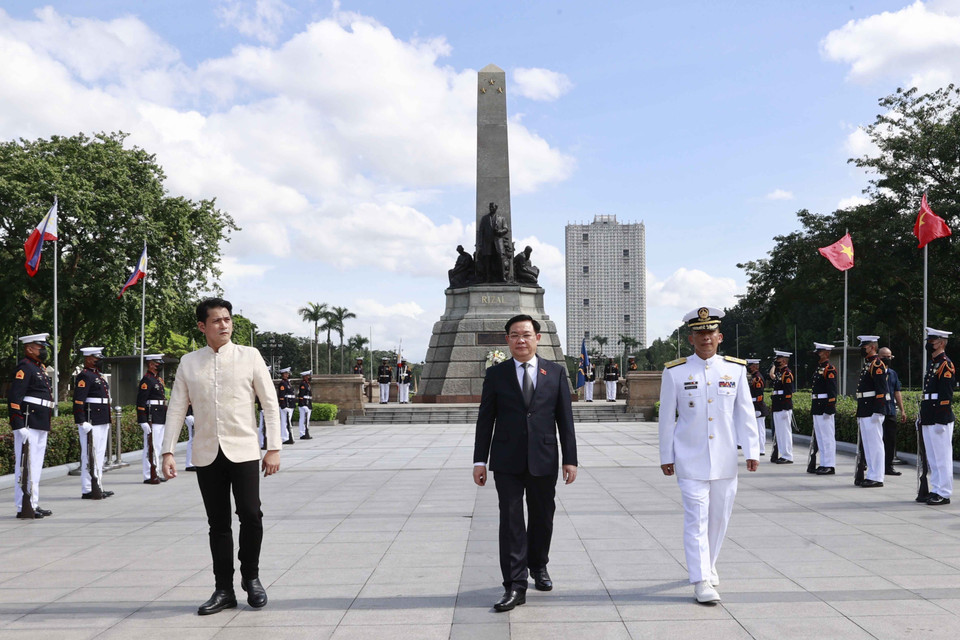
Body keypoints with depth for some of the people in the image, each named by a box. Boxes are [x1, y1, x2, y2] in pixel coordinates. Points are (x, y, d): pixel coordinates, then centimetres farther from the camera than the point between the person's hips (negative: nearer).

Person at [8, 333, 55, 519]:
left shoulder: (40, 368, 19)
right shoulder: (25, 367, -11)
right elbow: (14, 398, -19)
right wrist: (20, 426, -24)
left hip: (40, 427, 10)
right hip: (28, 425, -10)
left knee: (36, 466, 13)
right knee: (26, 466, -5)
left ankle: (33, 505, 20)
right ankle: (24, 508, -1)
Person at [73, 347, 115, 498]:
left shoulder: (98, 375, 19)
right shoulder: (84, 376, -11)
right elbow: (78, 401, -19)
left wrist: (107, 421, 25)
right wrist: (82, 422, -24)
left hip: (102, 423, 10)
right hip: (91, 423, -10)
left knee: (99, 455, 13)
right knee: (90, 456, -7)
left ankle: (98, 487, 20)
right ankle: (88, 490, -3)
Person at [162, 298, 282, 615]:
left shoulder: (250, 356, 0)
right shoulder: (189, 363, 6)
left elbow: (270, 404, 1)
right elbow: (176, 409, 8)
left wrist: (274, 448, -3)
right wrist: (168, 451, 1)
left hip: (243, 451, -2)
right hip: (207, 455, 2)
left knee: (250, 515, -8)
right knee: (218, 524, 7)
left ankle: (250, 576, 16)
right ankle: (224, 590, 18)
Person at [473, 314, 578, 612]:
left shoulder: (556, 372, 5)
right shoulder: (496, 374, 3)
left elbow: (565, 419, 4)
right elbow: (485, 420, 4)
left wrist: (570, 459, 0)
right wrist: (480, 460, 0)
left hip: (543, 461, 1)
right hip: (507, 462, -1)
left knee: (542, 518, 13)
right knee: (511, 521, -5)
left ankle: (538, 567, 37)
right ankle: (515, 586, -1)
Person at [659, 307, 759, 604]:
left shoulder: (736, 369, 3)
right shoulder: (675, 372, -3)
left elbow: (745, 413, 7)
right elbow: (667, 418, 2)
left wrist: (752, 450, 3)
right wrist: (666, 456, 3)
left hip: (725, 460, 3)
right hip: (690, 460, -3)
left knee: (719, 517, 13)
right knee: (696, 518, -6)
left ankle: (707, 566, 32)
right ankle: (701, 579, -3)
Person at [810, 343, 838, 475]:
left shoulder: (829, 369, -12)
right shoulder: (818, 369, 17)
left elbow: (832, 391, -17)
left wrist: (829, 409, -21)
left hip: (825, 410, -10)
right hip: (817, 409, 10)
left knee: (828, 437, -5)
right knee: (820, 437, 12)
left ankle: (830, 466, -1)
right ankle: (824, 464, 18)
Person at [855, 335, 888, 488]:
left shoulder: (877, 364, -11)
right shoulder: (867, 364, 19)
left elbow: (881, 390, -19)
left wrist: (877, 411, -23)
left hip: (872, 412, -10)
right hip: (865, 412, 10)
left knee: (875, 444, -6)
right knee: (868, 445, 13)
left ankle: (876, 478, -2)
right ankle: (871, 475, 19)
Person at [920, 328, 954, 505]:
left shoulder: (946, 365, -11)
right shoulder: (932, 365, 17)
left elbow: (946, 395, -16)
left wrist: (941, 420, -19)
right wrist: (923, 417, 21)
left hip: (940, 420, -9)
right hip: (928, 420, 9)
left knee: (942, 457, -4)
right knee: (932, 457, 13)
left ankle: (944, 494, 0)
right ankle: (936, 489, 19)